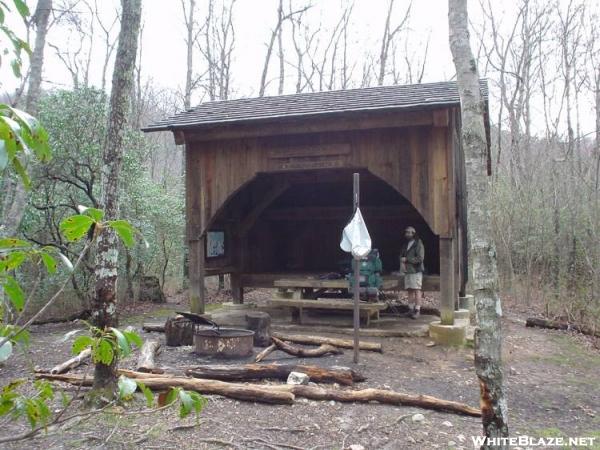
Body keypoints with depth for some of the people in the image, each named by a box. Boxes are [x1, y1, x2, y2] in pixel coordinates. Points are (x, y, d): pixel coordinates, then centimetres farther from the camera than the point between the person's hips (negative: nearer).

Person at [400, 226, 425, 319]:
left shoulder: (418, 245, -6)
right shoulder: (405, 245, 17)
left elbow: (420, 258, -15)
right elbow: (401, 256, 17)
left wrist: (407, 259, -13)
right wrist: (402, 262, -6)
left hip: (416, 271, -7)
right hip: (407, 271, 7)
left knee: (417, 290, -7)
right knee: (410, 291, 7)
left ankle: (417, 310, -6)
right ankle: (411, 309, 12)